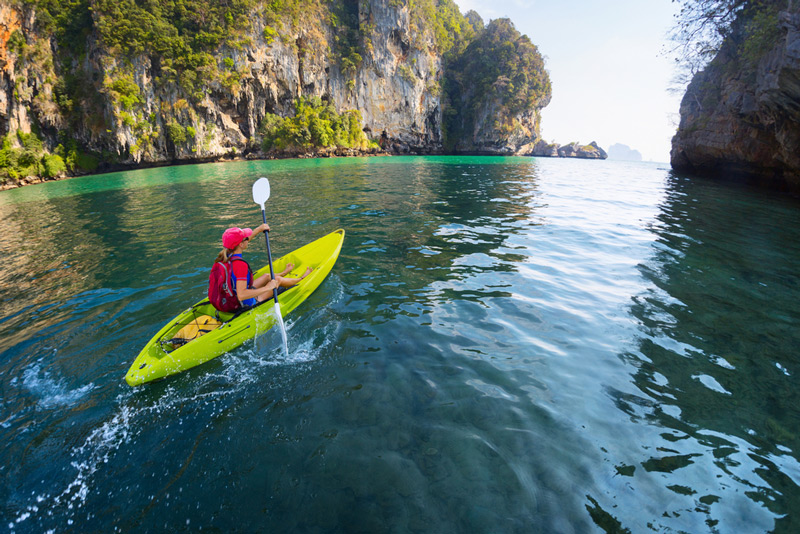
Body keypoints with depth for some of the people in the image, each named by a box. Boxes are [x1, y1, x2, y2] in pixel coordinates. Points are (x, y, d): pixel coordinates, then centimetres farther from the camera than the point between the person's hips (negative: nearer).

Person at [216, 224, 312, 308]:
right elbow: (241, 295, -39)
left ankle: (284, 272, 59)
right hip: (246, 305, -8)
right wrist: (267, 288, -35)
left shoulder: (226, 255, -7)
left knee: (267, 276, 25)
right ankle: (301, 279, 37)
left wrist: (260, 228, 21)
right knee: (278, 279, 8)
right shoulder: (240, 264, -34)